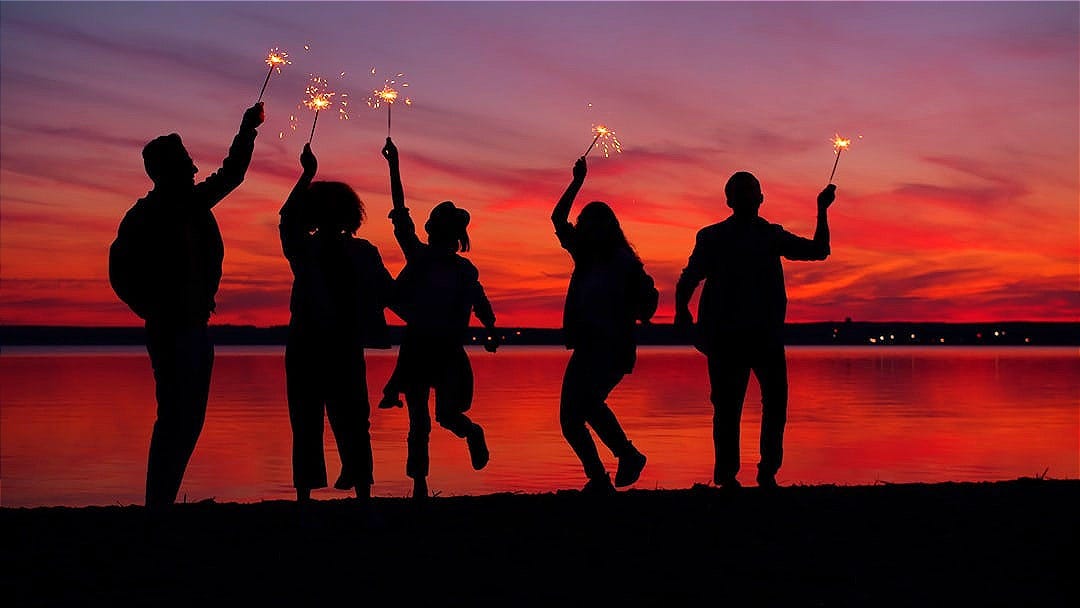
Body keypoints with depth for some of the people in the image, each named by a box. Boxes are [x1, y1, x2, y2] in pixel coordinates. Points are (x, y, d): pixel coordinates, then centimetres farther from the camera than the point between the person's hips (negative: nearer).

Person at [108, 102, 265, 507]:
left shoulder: (193, 204, 14)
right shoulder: (146, 215, -6)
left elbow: (231, 174, 29)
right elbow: (121, 273, -9)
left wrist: (248, 129, 28)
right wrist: (157, 312, -11)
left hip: (196, 328, 8)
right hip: (171, 332, -8)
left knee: (189, 421, 9)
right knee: (174, 419, -11)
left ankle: (163, 502, 14)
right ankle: (157, 504, -8)